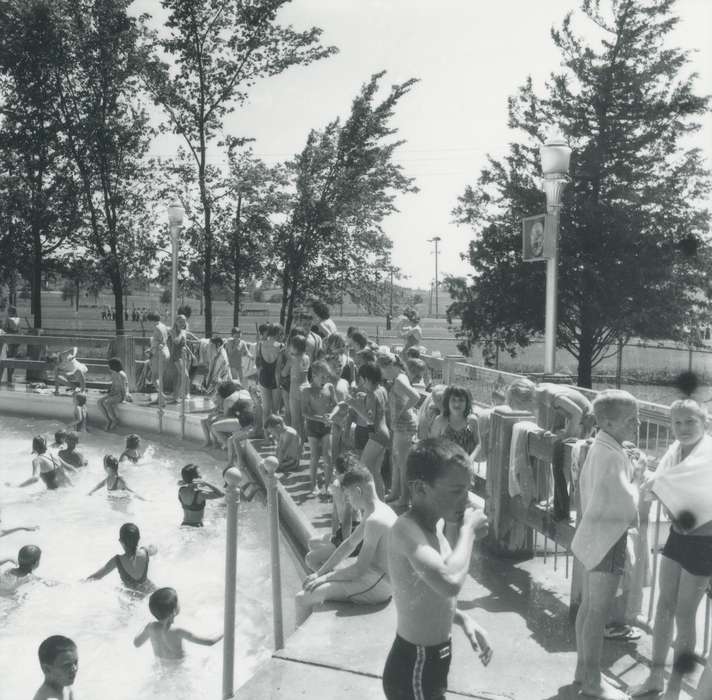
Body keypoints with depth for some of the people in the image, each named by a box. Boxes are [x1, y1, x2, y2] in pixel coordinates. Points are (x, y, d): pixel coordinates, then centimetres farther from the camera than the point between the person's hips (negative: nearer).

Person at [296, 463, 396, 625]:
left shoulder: (374, 521, -24)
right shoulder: (379, 510, 8)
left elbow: (359, 569, -22)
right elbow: (349, 544, 14)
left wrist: (325, 577, -9)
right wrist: (319, 573, 12)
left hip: (376, 587, -10)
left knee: (302, 598, -11)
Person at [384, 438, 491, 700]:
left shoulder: (434, 524, 3)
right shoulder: (406, 529, -27)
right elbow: (450, 582, -43)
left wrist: (464, 620, 3)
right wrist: (468, 530, -28)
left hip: (430, 660, 9)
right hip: (414, 670, -9)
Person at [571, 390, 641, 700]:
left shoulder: (599, 448, 6)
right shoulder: (613, 456, -24)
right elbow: (630, 506, -23)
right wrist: (637, 476, -7)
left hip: (594, 533, 10)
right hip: (607, 538, -10)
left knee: (589, 606, 18)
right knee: (599, 613, 2)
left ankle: (584, 669, 30)